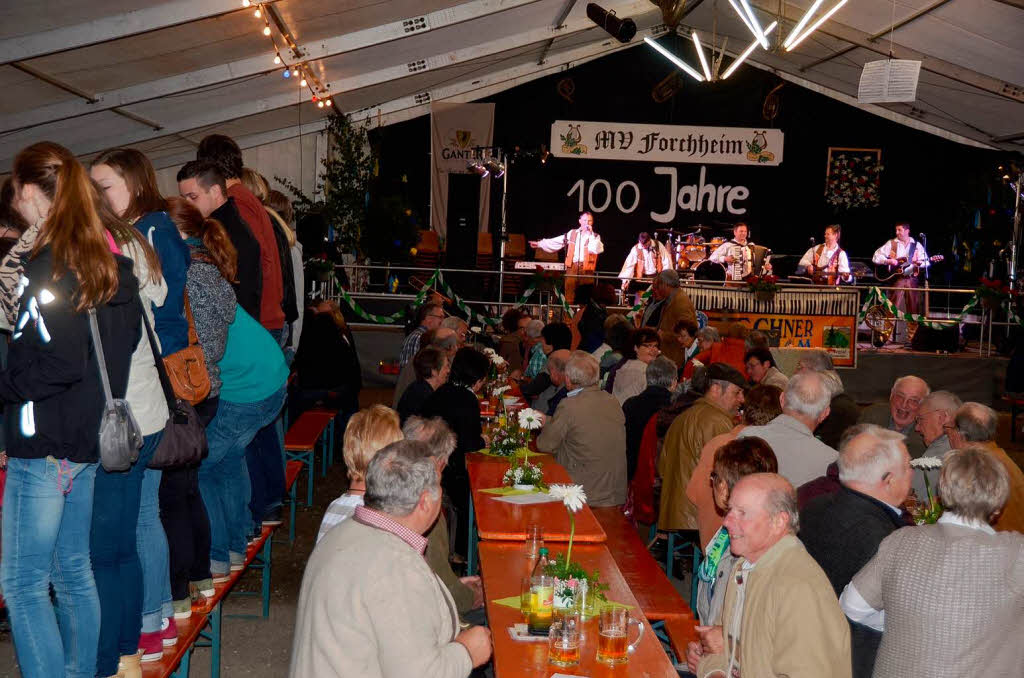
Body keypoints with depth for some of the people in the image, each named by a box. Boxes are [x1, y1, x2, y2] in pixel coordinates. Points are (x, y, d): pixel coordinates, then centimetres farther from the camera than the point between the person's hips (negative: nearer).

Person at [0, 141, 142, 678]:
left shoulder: (47, 265, -16)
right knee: (74, 573, 18)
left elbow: (59, 362, -22)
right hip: (90, 438, 8)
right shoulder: (110, 262, 9)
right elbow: (123, 343, 14)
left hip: (43, 447, -8)